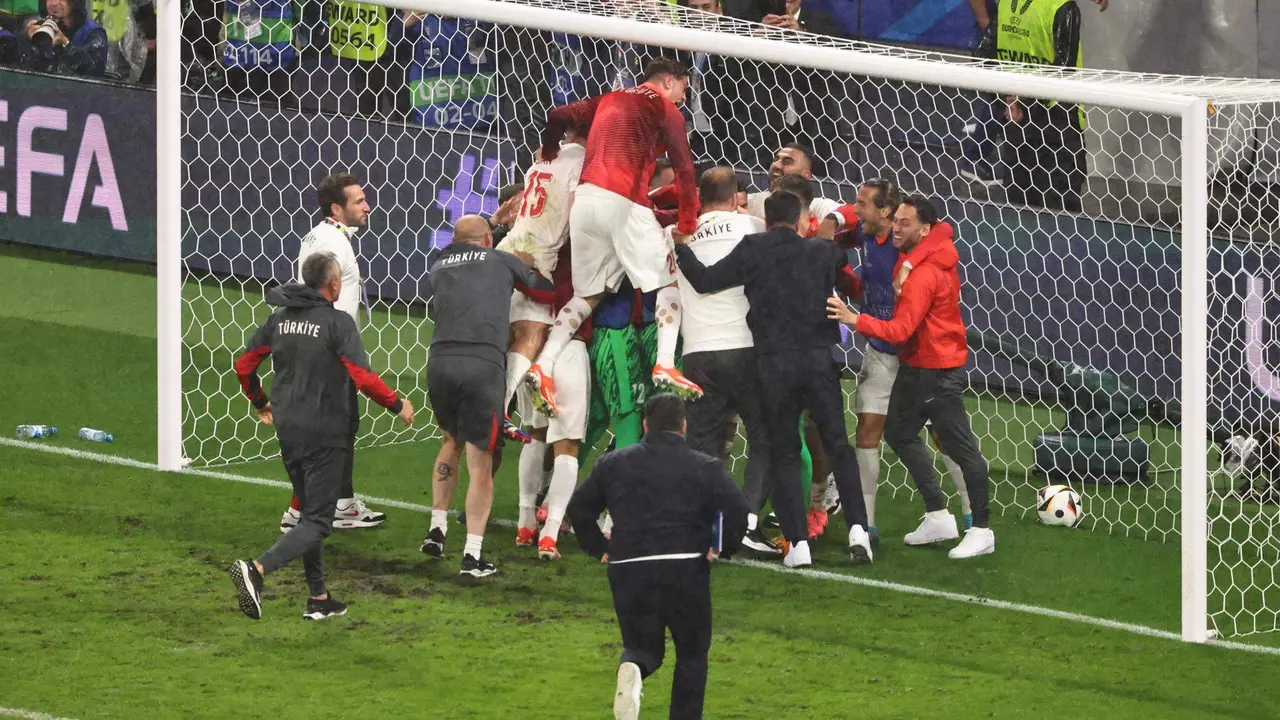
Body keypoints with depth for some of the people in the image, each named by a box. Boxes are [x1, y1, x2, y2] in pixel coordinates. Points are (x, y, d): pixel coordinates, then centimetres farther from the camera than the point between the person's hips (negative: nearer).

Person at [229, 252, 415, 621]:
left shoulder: (280, 318, 6)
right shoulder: (337, 322, -14)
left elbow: (244, 365, 11)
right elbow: (362, 377, -20)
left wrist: (260, 403, 28)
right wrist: (397, 404, -4)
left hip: (288, 430, 7)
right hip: (326, 434, -7)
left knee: (310, 513, 19)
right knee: (317, 521, -5)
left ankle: (319, 598, 21)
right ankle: (256, 569, -25)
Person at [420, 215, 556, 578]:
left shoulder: (438, 268, 23)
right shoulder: (503, 261, 15)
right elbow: (549, 293, 23)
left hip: (440, 361, 3)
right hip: (484, 365, -3)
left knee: (452, 441, 29)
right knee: (480, 463, 1)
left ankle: (436, 529, 24)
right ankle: (472, 554, -5)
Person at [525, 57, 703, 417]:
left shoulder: (609, 100, 23)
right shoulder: (665, 109, 5)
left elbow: (559, 117, 25)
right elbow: (684, 168, -2)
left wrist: (548, 153, 45)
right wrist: (687, 224, 2)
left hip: (585, 197, 6)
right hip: (624, 200, -6)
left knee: (588, 293, 14)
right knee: (668, 282, 1)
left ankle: (543, 366, 0)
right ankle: (665, 366, -16)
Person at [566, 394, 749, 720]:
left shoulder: (613, 464, 11)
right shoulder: (706, 468, 4)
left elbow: (578, 509, 13)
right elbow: (737, 511, -8)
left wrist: (598, 548, 19)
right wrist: (723, 549, 6)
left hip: (628, 570, 2)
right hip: (686, 568, -2)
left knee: (642, 645, 15)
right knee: (692, 651, 15)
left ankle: (632, 669, -21)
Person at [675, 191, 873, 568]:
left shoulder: (754, 250, -3)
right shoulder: (822, 251, 5)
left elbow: (705, 280, -5)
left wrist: (680, 248, 9)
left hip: (774, 363, -1)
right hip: (820, 359, 1)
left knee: (783, 454, 8)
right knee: (838, 445, 11)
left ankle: (797, 542, -1)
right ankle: (857, 528, -2)